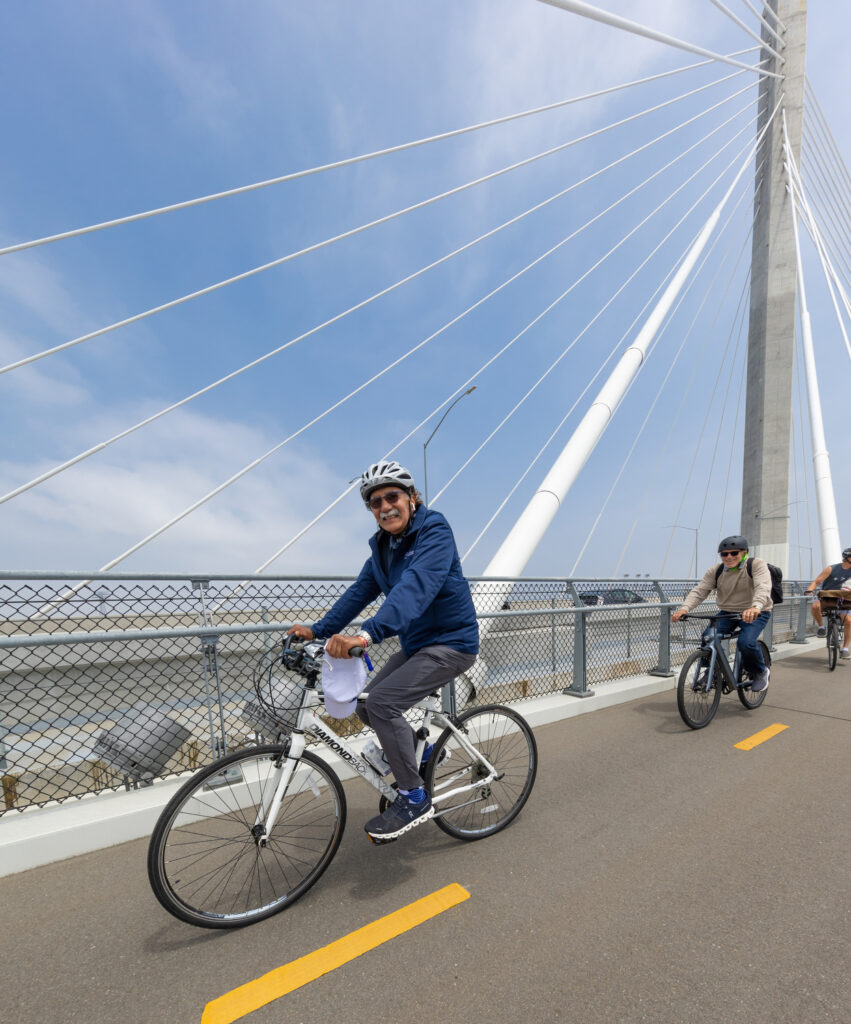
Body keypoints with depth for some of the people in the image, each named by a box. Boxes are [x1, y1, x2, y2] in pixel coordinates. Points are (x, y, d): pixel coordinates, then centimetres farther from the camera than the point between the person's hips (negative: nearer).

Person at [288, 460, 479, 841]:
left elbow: (415, 588, -37)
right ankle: (419, 754, 33)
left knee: (382, 702, -20)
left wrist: (366, 635, -49)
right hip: (416, 643, 8)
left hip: (450, 642, -8)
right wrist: (318, 630, -8)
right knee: (368, 705, 8)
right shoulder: (383, 545, 5)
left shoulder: (434, 532, -20)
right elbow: (360, 592, 3)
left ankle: (414, 799, -2)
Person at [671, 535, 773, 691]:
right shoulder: (715, 571, -3)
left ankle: (760, 672, 6)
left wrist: (755, 606, -51)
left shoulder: (757, 565, -13)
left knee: (746, 643, -26)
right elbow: (699, 591, -11)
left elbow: (763, 587, -30)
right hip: (728, 613, 4)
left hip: (756, 613, -3)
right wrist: (685, 608, -30)